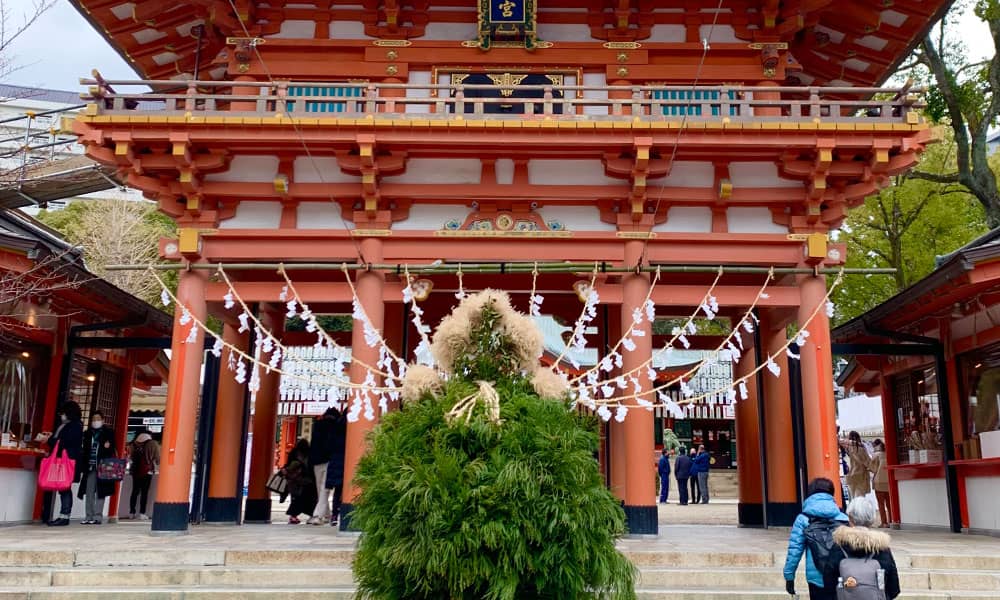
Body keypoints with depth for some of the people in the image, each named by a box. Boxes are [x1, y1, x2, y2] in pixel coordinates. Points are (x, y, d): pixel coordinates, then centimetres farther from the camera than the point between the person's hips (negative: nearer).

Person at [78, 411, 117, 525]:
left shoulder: (109, 432, 6)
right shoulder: (87, 433, 15)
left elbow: (112, 450, 5)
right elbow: (84, 451, 13)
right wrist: (81, 468, 6)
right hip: (90, 467, 3)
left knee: (100, 493, -3)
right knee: (89, 493, 3)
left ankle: (97, 517, -2)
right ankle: (89, 517, 7)